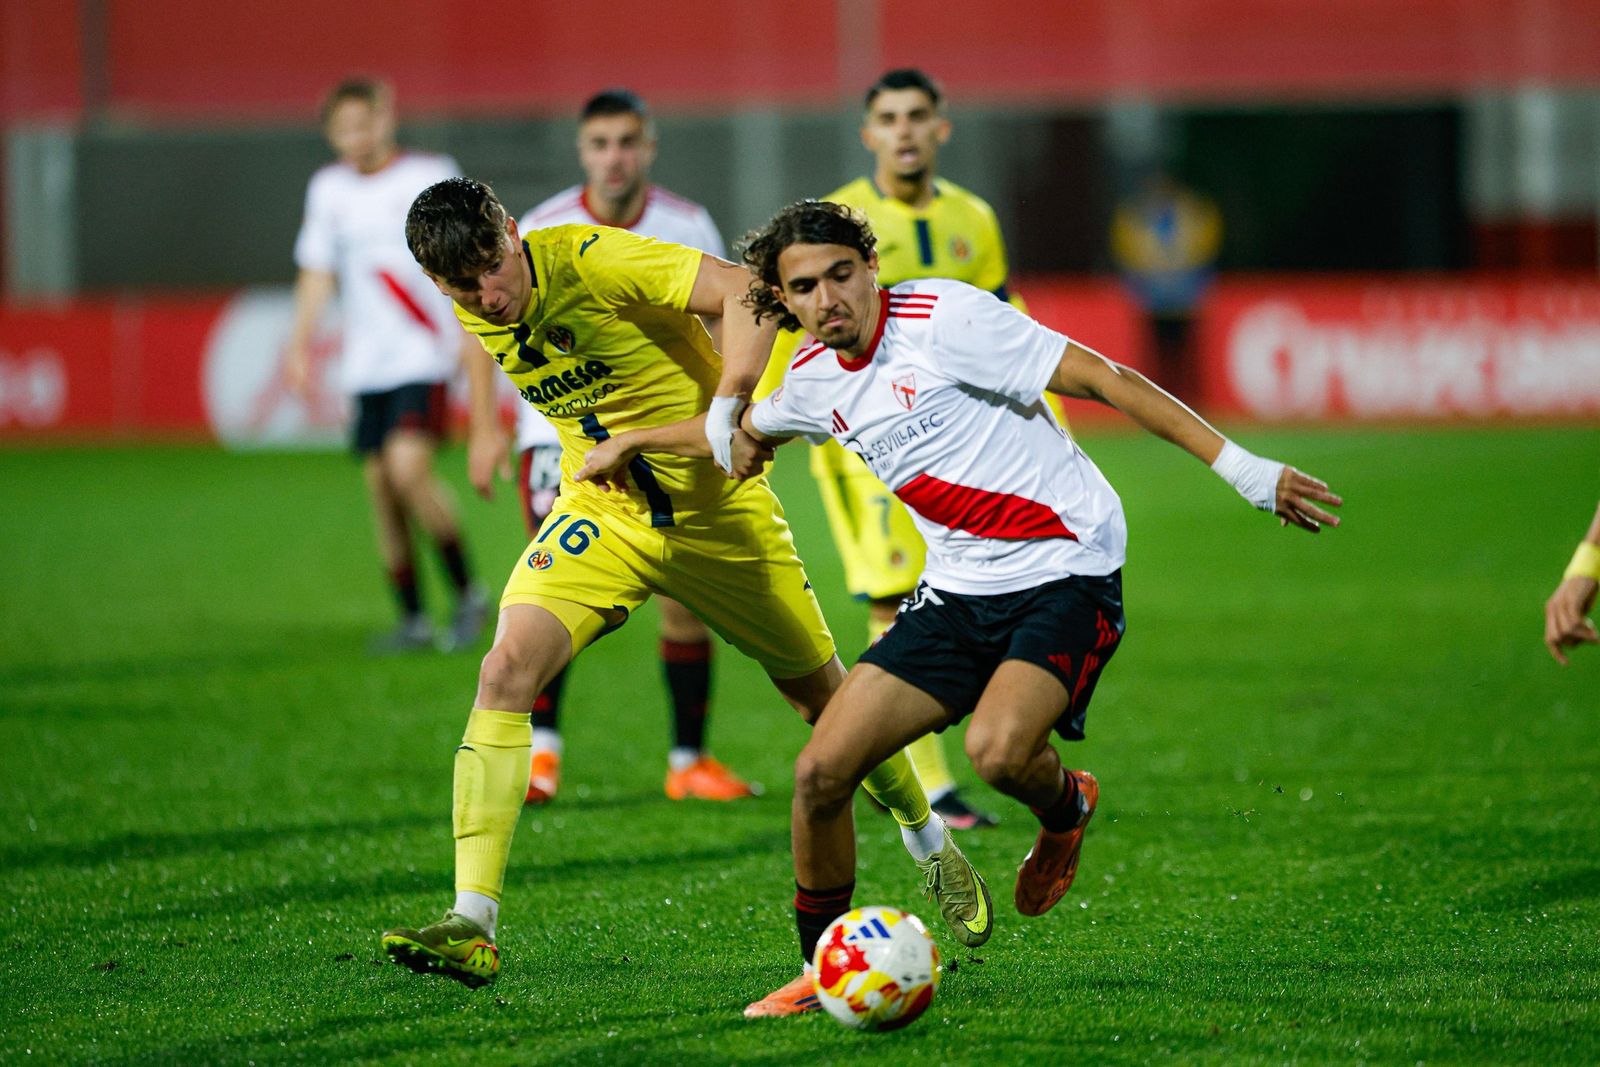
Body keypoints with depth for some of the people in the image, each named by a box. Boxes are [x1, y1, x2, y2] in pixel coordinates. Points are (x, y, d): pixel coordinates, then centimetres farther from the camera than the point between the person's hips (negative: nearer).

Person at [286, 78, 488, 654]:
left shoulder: (431, 175, -3)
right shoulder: (329, 188, 10)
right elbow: (318, 271, 16)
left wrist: (471, 325, -13)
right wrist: (300, 342, 8)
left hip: (423, 356, -5)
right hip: (366, 365, 5)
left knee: (408, 467, -21)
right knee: (380, 488, 4)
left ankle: (467, 593, -5)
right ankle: (412, 620, 15)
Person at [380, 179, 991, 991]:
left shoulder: (591, 261, -24)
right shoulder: (473, 314, -5)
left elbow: (744, 290, -33)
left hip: (714, 508, -3)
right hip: (601, 515, 3)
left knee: (818, 692, 11)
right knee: (507, 668, -22)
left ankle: (930, 843, 41)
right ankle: (472, 926, -24)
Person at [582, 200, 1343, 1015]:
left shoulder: (945, 319, -16)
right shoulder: (814, 379, 6)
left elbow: (1099, 377, -17)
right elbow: (744, 430, 32)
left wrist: (1243, 469, -21)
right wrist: (632, 442, 34)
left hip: (1066, 575, -6)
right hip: (957, 593, 6)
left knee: (996, 750, -32)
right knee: (821, 772, -6)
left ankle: (1065, 806, 5)